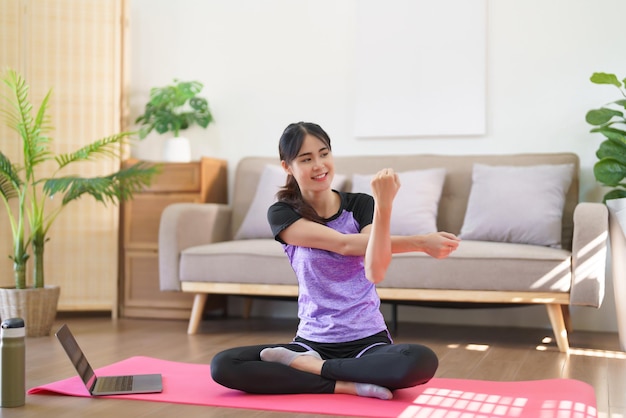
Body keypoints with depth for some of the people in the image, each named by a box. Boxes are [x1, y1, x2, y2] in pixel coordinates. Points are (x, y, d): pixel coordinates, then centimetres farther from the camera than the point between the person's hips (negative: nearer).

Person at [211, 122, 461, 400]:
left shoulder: (361, 205, -1)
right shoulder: (282, 214, -2)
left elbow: (375, 272, -19)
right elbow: (345, 244, -16)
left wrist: (384, 206, -33)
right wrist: (419, 242, -20)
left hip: (367, 340, 0)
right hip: (313, 341, 1)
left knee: (422, 362, -34)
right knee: (222, 366, -21)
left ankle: (309, 366, -12)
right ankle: (346, 385, -17)